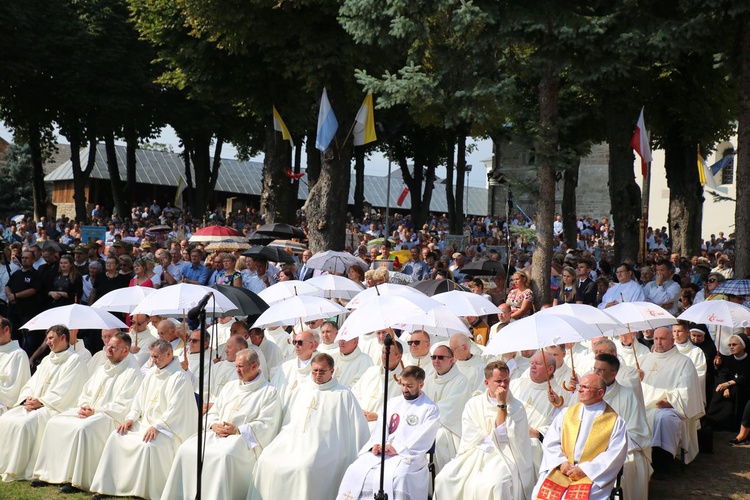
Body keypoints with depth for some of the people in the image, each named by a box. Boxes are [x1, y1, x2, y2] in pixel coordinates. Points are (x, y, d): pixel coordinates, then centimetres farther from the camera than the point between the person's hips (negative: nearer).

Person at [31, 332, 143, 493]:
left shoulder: (132, 372, -8)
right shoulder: (102, 368, 19)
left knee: (82, 429, -34)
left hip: (110, 416, -9)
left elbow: (124, 406, -16)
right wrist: (83, 406, -1)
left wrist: (96, 411, -17)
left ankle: (76, 480, -27)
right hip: (87, 411, 9)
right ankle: (49, 473, -3)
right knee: (55, 423, -6)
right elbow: (86, 392, 22)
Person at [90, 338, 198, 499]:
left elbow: (175, 409, -20)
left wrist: (157, 426, -27)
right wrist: (131, 418, 0)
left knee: (149, 445, -34)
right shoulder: (151, 373, 12)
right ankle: (106, 486, -1)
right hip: (145, 422, 8)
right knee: (116, 437, -4)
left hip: (168, 428, -8)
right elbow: (139, 398, 15)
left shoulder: (179, 377, -13)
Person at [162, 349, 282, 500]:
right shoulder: (230, 386, 24)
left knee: (224, 455, -38)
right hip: (216, 434, 6)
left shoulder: (269, 392, 3)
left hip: (245, 440, -6)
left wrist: (238, 430, -15)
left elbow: (266, 425, -7)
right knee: (186, 449, -18)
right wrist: (214, 425, -2)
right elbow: (213, 412, 22)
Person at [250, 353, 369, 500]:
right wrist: (279, 444, 13)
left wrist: (359, 461, -3)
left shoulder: (343, 395, 4)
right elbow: (288, 423, 25)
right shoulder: (302, 391, 20)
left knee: (305, 468, -32)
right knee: (267, 460, -18)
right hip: (293, 443, 5)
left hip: (321, 448, -5)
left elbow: (359, 427, 1)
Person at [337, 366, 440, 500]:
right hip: (380, 452, 5)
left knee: (395, 477, -36)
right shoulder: (392, 403, 24)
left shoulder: (430, 409, 5)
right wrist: (376, 444, -8)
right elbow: (381, 426, 14)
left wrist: (397, 448, -16)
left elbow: (423, 439, -6)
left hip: (408, 455, -5)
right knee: (355, 471, -20)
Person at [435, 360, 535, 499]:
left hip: (502, 457, -3)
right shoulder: (474, 404, 8)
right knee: (444, 479, -20)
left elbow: (503, 436, -11)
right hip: (474, 454, 3)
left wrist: (502, 405, -11)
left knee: (494, 485, -33)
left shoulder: (516, 407, 1)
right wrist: (494, 436, -3)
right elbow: (469, 436, 1)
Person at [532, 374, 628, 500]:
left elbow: (616, 454, -5)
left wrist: (585, 469, -12)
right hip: (562, 471, 3)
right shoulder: (567, 413, 15)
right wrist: (561, 462, -9)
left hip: (593, 475, -3)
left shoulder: (616, 422, 4)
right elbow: (551, 441, 9)